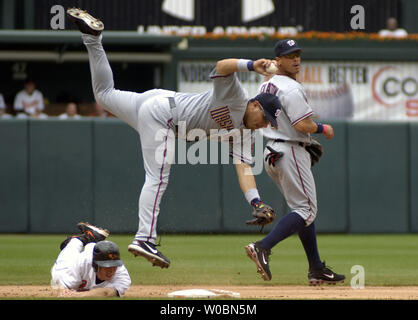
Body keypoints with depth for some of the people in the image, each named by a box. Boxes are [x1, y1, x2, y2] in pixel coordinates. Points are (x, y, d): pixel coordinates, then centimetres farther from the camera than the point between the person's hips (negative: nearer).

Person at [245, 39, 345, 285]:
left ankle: (317, 269, 13)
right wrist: (323, 129, -2)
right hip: (291, 153, -10)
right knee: (305, 210, -9)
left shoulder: (265, 87, 14)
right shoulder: (292, 89, -16)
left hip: (271, 153, 10)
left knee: (305, 208, 14)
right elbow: (303, 125, -23)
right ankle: (263, 247, -24)